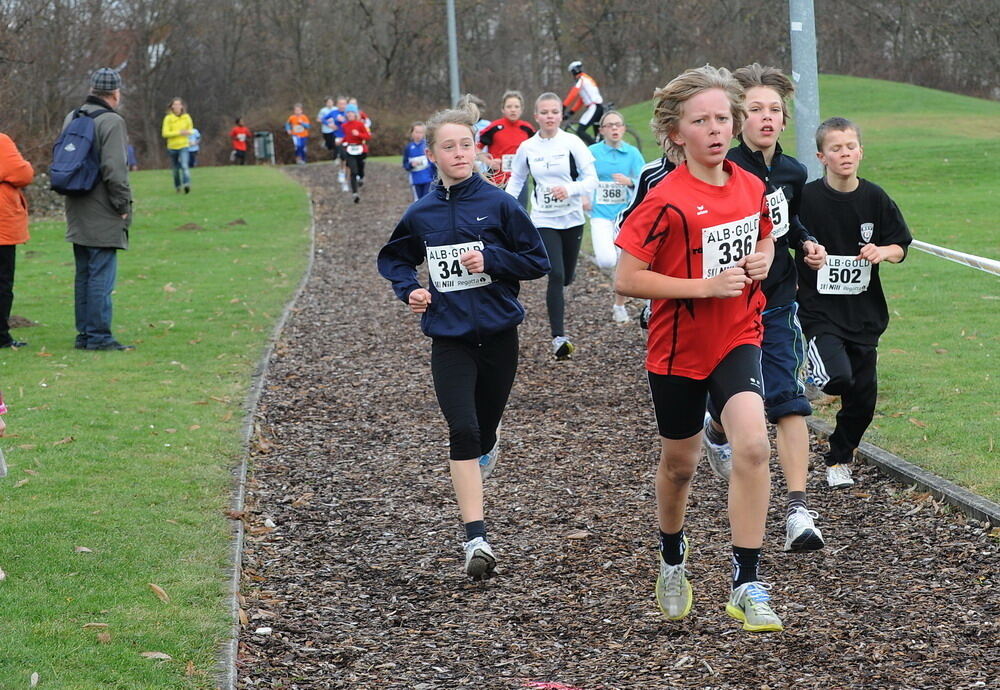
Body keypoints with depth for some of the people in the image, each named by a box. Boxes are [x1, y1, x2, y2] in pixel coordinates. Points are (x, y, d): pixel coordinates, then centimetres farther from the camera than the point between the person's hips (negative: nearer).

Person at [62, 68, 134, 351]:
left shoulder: (71, 118, 12)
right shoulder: (111, 122, -13)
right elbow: (114, 168, -20)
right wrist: (123, 204, -11)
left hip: (78, 214, 8)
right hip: (103, 218, -8)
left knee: (84, 275, 14)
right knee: (101, 275, -5)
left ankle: (84, 333, 17)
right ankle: (98, 335, -5)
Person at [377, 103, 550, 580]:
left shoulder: (499, 205, -5)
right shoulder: (421, 214, 1)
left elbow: (537, 262, -2)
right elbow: (393, 259, 18)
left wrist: (490, 259, -16)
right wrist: (409, 290, -2)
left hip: (498, 333, 0)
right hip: (449, 339, 0)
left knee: (484, 430, 14)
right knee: (463, 432, -13)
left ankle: (485, 450, 54)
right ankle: (476, 540, -16)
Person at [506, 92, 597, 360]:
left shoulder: (573, 143, -6)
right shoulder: (527, 148, 0)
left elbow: (591, 180, -7)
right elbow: (515, 181, 12)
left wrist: (570, 189, -26)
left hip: (572, 218, 1)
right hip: (543, 220, -1)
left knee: (567, 276, 12)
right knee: (556, 275, -15)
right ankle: (558, 337, -15)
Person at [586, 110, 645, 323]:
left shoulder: (632, 153, 0)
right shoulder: (592, 152, -1)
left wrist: (630, 182, -25)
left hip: (626, 212, 1)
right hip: (601, 214, -1)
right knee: (607, 262, -19)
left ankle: (619, 306, 21)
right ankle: (600, 254, 19)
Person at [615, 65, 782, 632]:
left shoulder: (752, 187, 0)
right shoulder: (668, 202, -17)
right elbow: (627, 279, -19)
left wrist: (762, 261, -2)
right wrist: (706, 287, -23)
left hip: (739, 338, 3)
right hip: (679, 348, -2)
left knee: (753, 446, -21)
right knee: (680, 463, 15)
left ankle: (747, 585, -15)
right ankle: (673, 559, 45)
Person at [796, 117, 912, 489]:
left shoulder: (875, 198, 0)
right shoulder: (807, 198, -9)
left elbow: (901, 248, 8)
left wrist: (883, 252, -12)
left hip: (863, 312, 4)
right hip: (819, 309, -4)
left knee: (863, 397, 7)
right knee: (838, 377, -26)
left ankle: (838, 459, 29)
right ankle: (816, 369, 10)